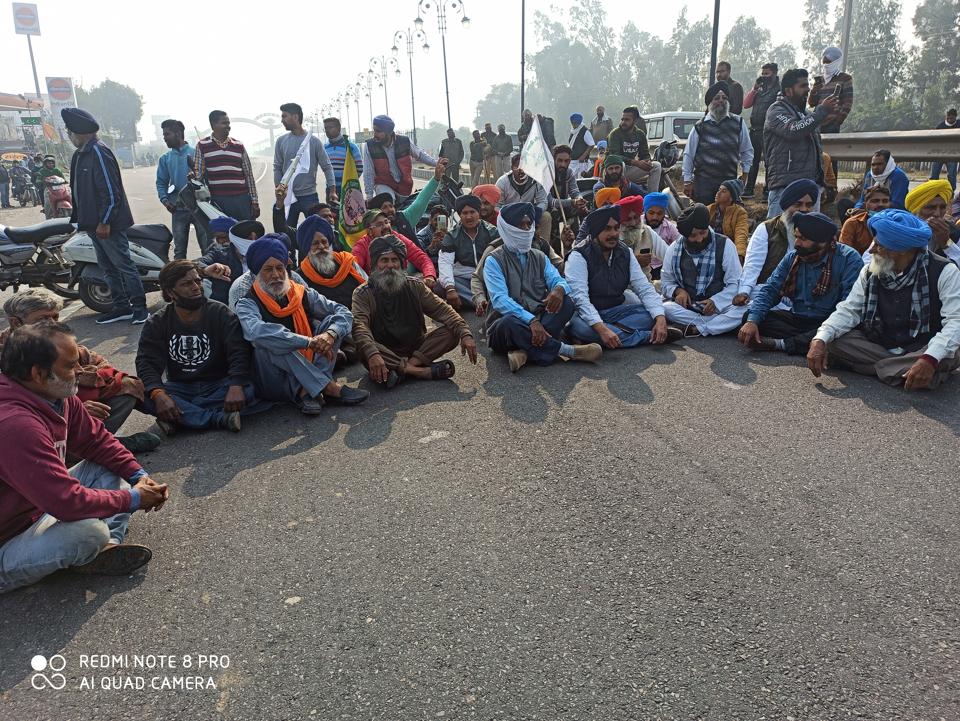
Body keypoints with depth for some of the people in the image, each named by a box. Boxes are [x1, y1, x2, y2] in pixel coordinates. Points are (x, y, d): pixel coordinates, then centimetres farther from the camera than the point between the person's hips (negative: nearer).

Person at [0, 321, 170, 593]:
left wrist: (139, 475, -6)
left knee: (111, 467, 4)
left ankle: (108, 547, -13)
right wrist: (133, 499, -19)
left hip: (40, 508, 10)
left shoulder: (59, 397, -6)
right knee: (90, 531, -35)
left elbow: (96, 440, 7)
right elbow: (69, 501, -34)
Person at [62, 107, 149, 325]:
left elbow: (110, 190, -20)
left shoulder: (98, 152, -15)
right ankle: (121, 307, 19)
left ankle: (139, 307, 4)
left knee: (123, 265, -4)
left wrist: (104, 222, -22)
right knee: (108, 267, 12)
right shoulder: (80, 155, 15)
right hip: (93, 223, 10)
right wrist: (78, 217, 17)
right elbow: (79, 190, 19)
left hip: (108, 223, -10)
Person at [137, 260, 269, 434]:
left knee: (250, 387, -32)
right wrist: (158, 394, -33)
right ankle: (220, 418, -32)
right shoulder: (157, 323, 1)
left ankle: (180, 418, -29)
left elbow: (239, 352, -16)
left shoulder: (221, 313, -3)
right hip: (180, 388, 2)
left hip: (220, 386, -1)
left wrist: (236, 385, -36)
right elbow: (147, 362, -11)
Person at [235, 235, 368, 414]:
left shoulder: (303, 294, 6)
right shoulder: (247, 304, -7)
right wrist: (310, 342, -39)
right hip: (275, 381, -4)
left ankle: (307, 392, -29)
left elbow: (344, 313, -1)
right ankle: (330, 388, -33)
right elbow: (256, 332, -31)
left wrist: (330, 335, -25)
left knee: (331, 322, -11)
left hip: (309, 369, 4)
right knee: (267, 344, -31)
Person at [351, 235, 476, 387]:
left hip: (416, 348, 3)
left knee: (451, 332, -17)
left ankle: (403, 368, -28)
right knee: (363, 348, -35)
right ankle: (422, 371, -32)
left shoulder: (414, 286, 6)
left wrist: (465, 334, -21)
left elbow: (442, 310, -4)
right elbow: (359, 325, -23)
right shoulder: (363, 294, -5)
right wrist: (373, 354, -43)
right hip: (385, 353, -3)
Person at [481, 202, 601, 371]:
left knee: (566, 303, -21)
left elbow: (557, 280, 0)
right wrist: (531, 320, -32)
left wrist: (559, 289, -27)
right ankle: (567, 350, -26)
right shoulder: (494, 261, -3)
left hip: (538, 321, 5)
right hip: (505, 323, -4)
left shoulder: (539, 257, 15)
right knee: (509, 322, -39)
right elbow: (500, 300, -18)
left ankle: (525, 350, -34)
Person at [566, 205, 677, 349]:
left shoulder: (626, 253, 3)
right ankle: (648, 337, -30)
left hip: (615, 311, 5)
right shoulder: (579, 256, -15)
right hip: (588, 315, -5)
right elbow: (579, 297, -27)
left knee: (651, 313, -15)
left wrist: (660, 319, -21)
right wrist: (601, 329, -41)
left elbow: (645, 289, -2)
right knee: (580, 326, -39)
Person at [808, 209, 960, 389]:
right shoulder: (870, 273, 1)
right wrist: (820, 340, -25)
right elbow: (848, 311, -4)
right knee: (832, 340, -19)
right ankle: (903, 368, -16)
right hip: (878, 346, 4)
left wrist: (929, 360, -39)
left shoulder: (943, 272, -12)